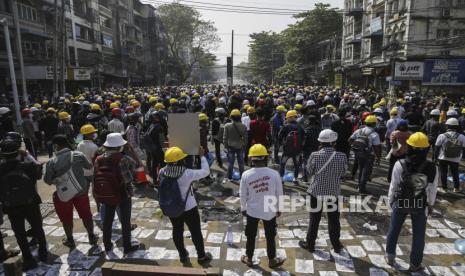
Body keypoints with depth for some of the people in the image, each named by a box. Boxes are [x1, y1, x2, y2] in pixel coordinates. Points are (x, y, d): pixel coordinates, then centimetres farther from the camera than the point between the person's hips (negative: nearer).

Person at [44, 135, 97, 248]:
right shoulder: (79, 155, -12)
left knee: (66, 218, 18)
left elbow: (47, 180, -7)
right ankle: (91, 237, 30)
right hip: (81, 191, 2)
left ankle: (70, 240, 34)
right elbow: (89, 166, 4)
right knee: (86, 215, 17)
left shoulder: (51, 162, -17)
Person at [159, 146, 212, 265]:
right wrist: (202, 156, -8)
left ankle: (183, 255, 42)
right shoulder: (187, 174, -30)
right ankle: (201, 256, 31)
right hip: (189, 209, -4)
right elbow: (206, 171, -18)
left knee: (177, 231, 23)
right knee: (196, 232, 15)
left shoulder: (162, 173, -16)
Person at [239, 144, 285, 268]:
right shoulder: (274, 174, -17)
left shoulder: (246, 175, -16)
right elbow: (279, 193, -6)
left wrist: (243, 208, 12)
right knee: (270, 236, 18)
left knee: (251, 236, 19)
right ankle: (272, 260, 33)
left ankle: (249, 258, 35)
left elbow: (243, 195, -5)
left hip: (252, 211, 0)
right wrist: (279, 208, 10)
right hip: (270, 211, 0)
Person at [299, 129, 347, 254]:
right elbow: (342, 173, 0)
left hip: (316, 192, -1)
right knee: (334, 221, 17)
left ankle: (310, 244, 27)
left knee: (314, 220, 14)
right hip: (334, 193, 1)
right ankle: (336, 246, 32)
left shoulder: (315, 155, -16)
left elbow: (309, 172, -3)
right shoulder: (341, 156, -13)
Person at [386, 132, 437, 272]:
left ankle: (390, 257, 33)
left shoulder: (400, 165, -21)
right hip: (421, 205, 1)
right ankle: (415, 264, 30)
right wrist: (430, 205, 12)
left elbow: (394, 185, -11)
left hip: (400, 203, 0)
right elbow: (432, 190, -4)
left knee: (394, 230, 19)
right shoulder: (432, 168, -15)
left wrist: (391, 200, 6)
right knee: (418, 235, 17)